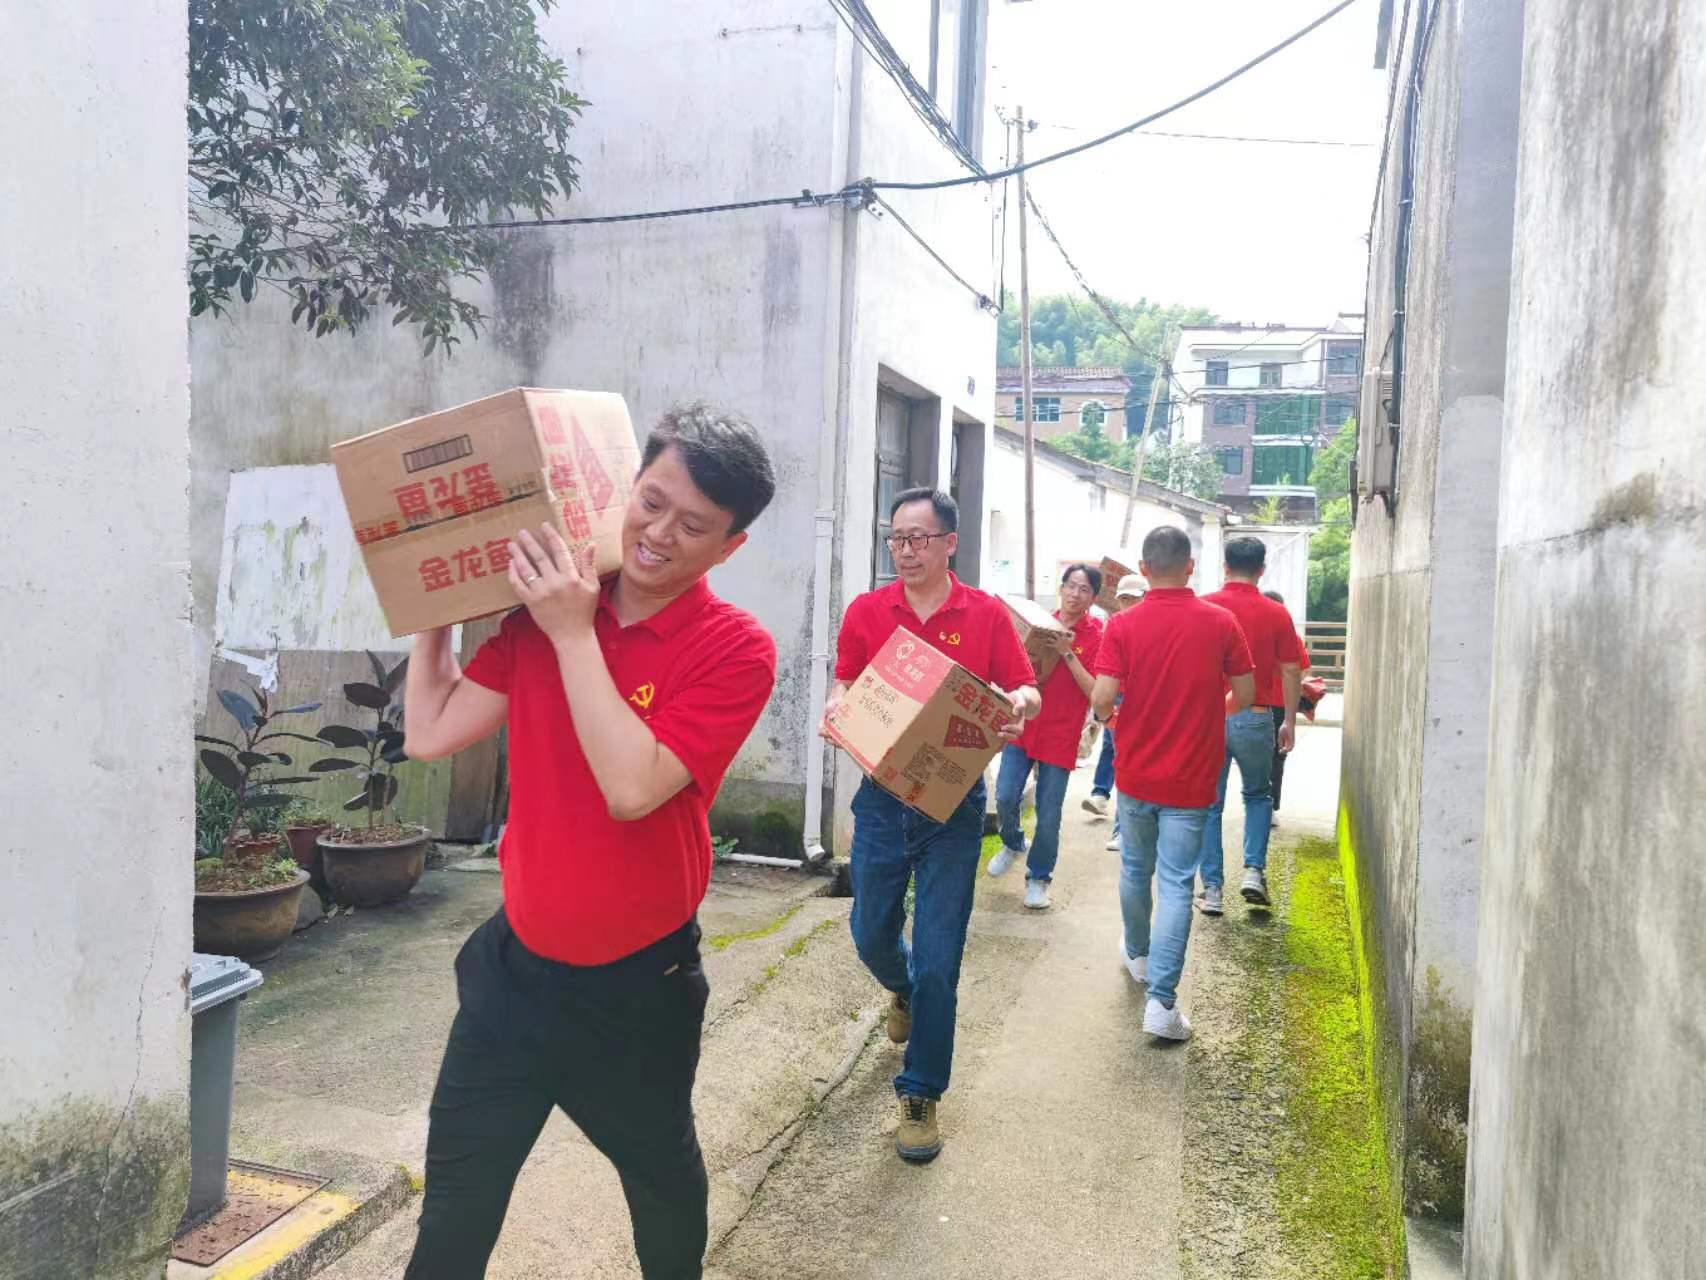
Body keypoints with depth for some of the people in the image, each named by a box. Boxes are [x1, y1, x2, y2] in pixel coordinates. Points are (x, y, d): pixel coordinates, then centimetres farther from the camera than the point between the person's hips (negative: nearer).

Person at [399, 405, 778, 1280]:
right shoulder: (541, 607, -4)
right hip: (516, 961, 3)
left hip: (639, 981, -3)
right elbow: (429, 734, -3)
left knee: (661, 1177, 23)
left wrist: (574, 634, -26)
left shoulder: (735, 650, -18)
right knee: (454, 1208, 13)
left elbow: (632, 788, -27)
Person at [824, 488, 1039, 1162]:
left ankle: (921, 1095, 18)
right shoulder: (865, 612, 1)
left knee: (938, 959, 0)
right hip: (882, 796, 2)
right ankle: (904, 991, 52)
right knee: (872, 935, 15)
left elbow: (1026, 691, 1)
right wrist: (838, 705, -20)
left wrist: (1018, 705, -22)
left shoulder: (986, 614, -2)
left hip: (954, 802, -2)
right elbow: (844, 686, 2)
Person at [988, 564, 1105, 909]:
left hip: (1061, 735, -2)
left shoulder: (1097, 637, -4)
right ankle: (1013, 844, 30)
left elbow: (1095, 692, -12)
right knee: (1005, 797, -2)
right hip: (1022, 725, 3)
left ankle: (1038, 878, 24)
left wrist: (1067, 654, -19)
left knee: (1048, 815, 3)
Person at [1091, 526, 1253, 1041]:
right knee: (1175, 885, 1)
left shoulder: (1124, 625, -10)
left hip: (1135, 773, 1)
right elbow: (1245, 695, 0)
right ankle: (1161, 999, -5)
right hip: (1191, 779, -1)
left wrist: (1107, 717, 7)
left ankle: (1137, 954, 42)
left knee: (1135, 870, 21)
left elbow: (1102, 698, -16)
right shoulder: (1220, 622, -6)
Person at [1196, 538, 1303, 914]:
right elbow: (1290, 671, 1)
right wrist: (1289, 721, 11)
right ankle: (1254, 870, 9)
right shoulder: (1276, 614, -1)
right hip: (1255, 718, 1)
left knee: (1209, 804, 10)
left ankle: (1212, 889, 11)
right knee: (1258, 795, 23)